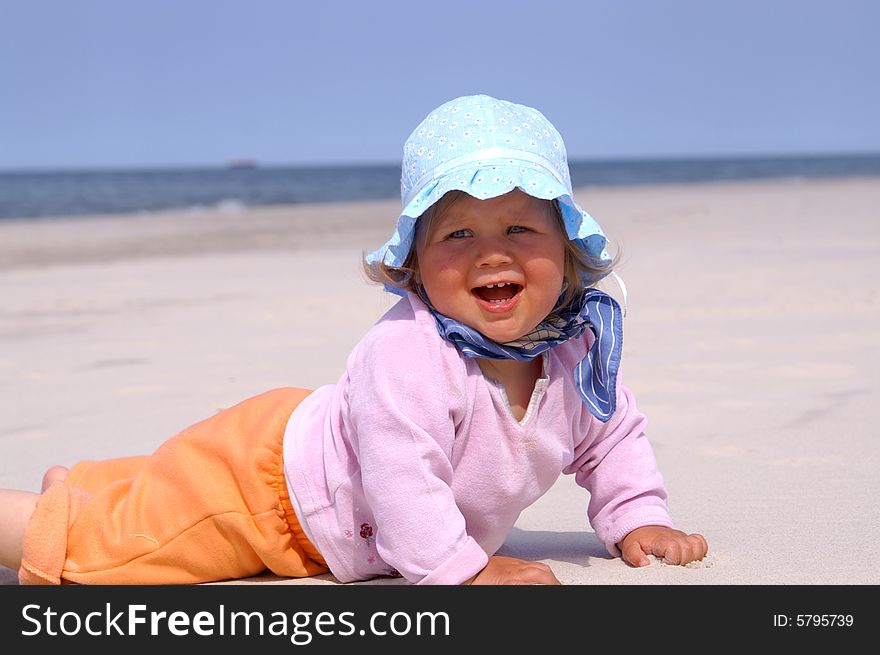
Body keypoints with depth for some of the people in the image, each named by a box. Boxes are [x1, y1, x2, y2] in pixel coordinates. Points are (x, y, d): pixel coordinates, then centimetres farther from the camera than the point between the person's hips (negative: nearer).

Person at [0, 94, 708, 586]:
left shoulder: (580, 351, -14)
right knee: (93, 540, -7)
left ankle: (78, 482, 50)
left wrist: (638, 520, -5)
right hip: (263, 470, -8)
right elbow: (401, 473, -42)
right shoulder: (405, 351, -39)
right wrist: (462, 569, -37)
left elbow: (614, 437, 3)